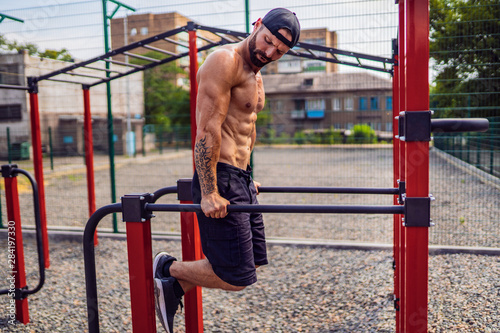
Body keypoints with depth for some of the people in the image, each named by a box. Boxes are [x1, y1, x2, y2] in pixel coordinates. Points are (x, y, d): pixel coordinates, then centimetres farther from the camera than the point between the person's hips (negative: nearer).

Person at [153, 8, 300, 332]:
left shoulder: (257, 77, 18)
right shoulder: (225, 61, -13)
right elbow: (208, 130, -20)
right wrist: (209, 194, -23)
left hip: (240, 179, 10)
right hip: (220, 180, -10)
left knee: (252, 261, 16)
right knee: (236, 277, -7)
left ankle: (176, 288, 27)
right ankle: (167, 269, 14)